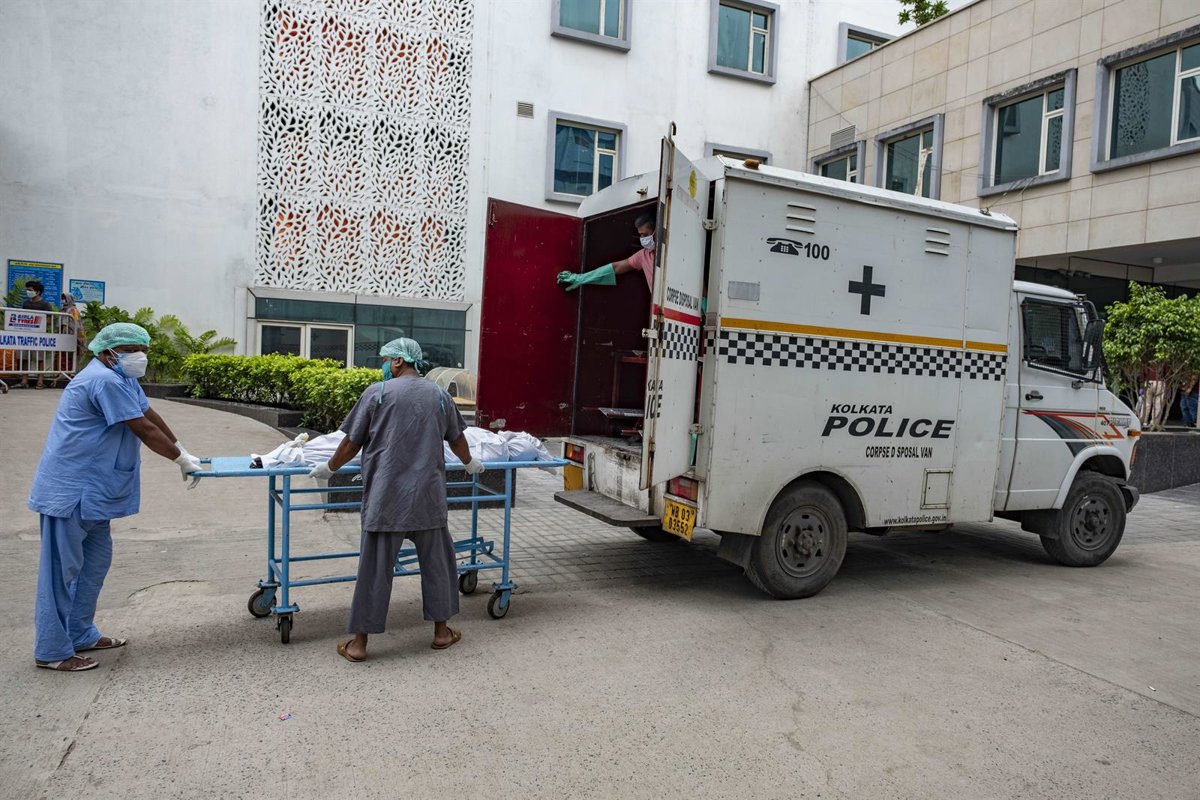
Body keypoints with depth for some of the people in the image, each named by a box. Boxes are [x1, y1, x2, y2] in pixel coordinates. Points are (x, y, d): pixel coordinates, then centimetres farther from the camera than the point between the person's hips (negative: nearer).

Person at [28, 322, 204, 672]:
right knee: (62, 569, -3)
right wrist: (181, 460, -9)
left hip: (90, 491, 11)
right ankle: (52, 651, 5)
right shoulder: (104, 381, -19)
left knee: (96, 561, 16)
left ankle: (80, 635, 26)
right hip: (70, 489, -11)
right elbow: (144, 430, -19)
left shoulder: (121, 379, 13)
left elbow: (151, 416, 16)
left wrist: (183, 452, 15)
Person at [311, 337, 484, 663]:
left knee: (375, 568, 4)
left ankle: (359, 643, 13)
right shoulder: (439, 395, 6)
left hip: (385, 498, -2)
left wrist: (329, 468, 17)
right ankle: (441, 631, 25)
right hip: (428, 498, 3)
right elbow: (457, 440, 19)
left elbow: (352, 443, 0)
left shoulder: (377, 392, -4)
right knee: (436, 562, 15)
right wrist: (470, 463, 39)